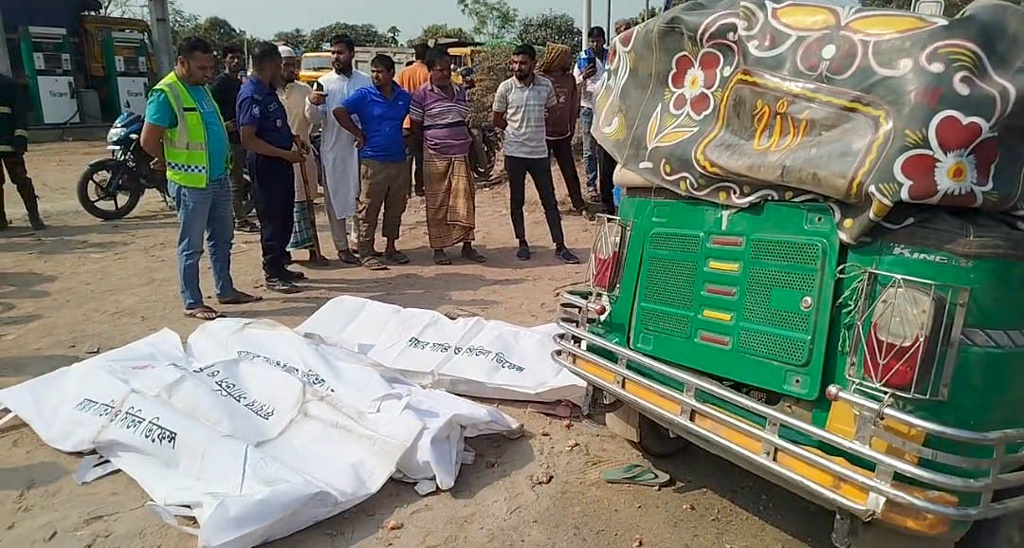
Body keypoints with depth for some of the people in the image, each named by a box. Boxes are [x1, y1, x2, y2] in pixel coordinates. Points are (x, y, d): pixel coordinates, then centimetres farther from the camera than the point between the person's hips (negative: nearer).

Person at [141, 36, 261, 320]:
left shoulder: (202, 88, 10)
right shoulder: (166, 94, -15)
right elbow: (148, 140, -16)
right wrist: (174, 162, -3)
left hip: (219, 178, 8)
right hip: (191, 183, -8)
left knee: (223, 239, 17)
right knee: (191, 246, 2)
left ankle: (226, 290, 30)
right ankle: (192, 303, 12)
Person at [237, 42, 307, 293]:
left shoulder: (268, 91, 11)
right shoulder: (252, 95, -18)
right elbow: (248, 139, -22)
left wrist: (292, 137, 8)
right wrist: (286, 154, -22)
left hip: (281, 161, 10)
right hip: (264, 163, -10)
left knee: (285, 216, 16)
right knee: (272, 218, -2)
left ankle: (280, 265, 28)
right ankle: (272, 274, 9)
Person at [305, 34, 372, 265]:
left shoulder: (365, 80, 7)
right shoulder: (324, 83, 2)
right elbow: (314, 118, -4)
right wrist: (312, 103, -24)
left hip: (361, 146, 2)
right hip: (333, 149, -1)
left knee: (361, 195, 9)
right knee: (336, 198, 3)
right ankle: (342, 246, 11)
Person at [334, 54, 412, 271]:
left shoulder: (405, 97, 9)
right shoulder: (364, 96, -3)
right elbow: (339, 112, -9)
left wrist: (407, 139, 12)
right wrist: (359, 134, -7)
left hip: (399, 161, 4)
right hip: (373, 161, -4)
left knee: (396, 208, 12)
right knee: (369, 209, -1)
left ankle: (391, 248, 26)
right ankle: (366, 253, 7)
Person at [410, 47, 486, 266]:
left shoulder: (461, 92, 11)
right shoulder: (422, 95, -4)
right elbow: (415, 128, -1)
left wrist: (472, 147, 12)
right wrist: (429, 146, 0)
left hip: (461, 155, 4)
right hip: (435, 158, -4)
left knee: (464, 199, 3)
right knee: (437, 203, 2)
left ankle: (467, 245, 12)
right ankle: (438, 247, 12)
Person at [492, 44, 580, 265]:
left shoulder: (545, 85, -1)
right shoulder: (505, 88, -5)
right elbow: (496, 119, 5)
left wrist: (534, 129, 8)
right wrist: (517, 130, 7)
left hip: (539, 152, 1)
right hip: (514, 153, -1)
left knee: (550, 200, 3)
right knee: (517, 201, 8)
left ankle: (560, 246, 9)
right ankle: (522, 243, 21)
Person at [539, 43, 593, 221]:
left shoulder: (570, 79, 4)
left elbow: (574, 105, 11)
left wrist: (571, 129, 12)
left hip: (563, 135, 4)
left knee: (570, 171, 6)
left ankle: (580, 206, 14)